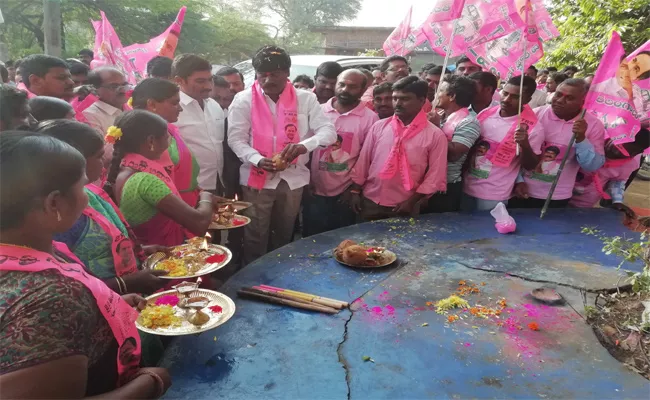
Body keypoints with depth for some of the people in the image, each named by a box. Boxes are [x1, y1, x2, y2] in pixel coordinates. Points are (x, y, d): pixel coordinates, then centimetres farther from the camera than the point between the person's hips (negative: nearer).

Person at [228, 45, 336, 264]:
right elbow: (235, 139, -5)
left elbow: (329, 131, -7)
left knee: (284, 237, 18)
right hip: (257, 178, -1)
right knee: (255, 238, 7)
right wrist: (258, 160, -24)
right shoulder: (243, 100, -3)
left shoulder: (305, 99, -1)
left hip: (293, 178, 2)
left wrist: (304, 145, -28)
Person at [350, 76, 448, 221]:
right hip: (370, 202, 3)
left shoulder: (435, 135, -6)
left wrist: (412, 201, -9)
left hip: (404, 206, -2)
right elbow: (363, 161, 5)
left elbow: (435, 175, -6)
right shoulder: (379, 127, 2)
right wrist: (355, 191, 3)